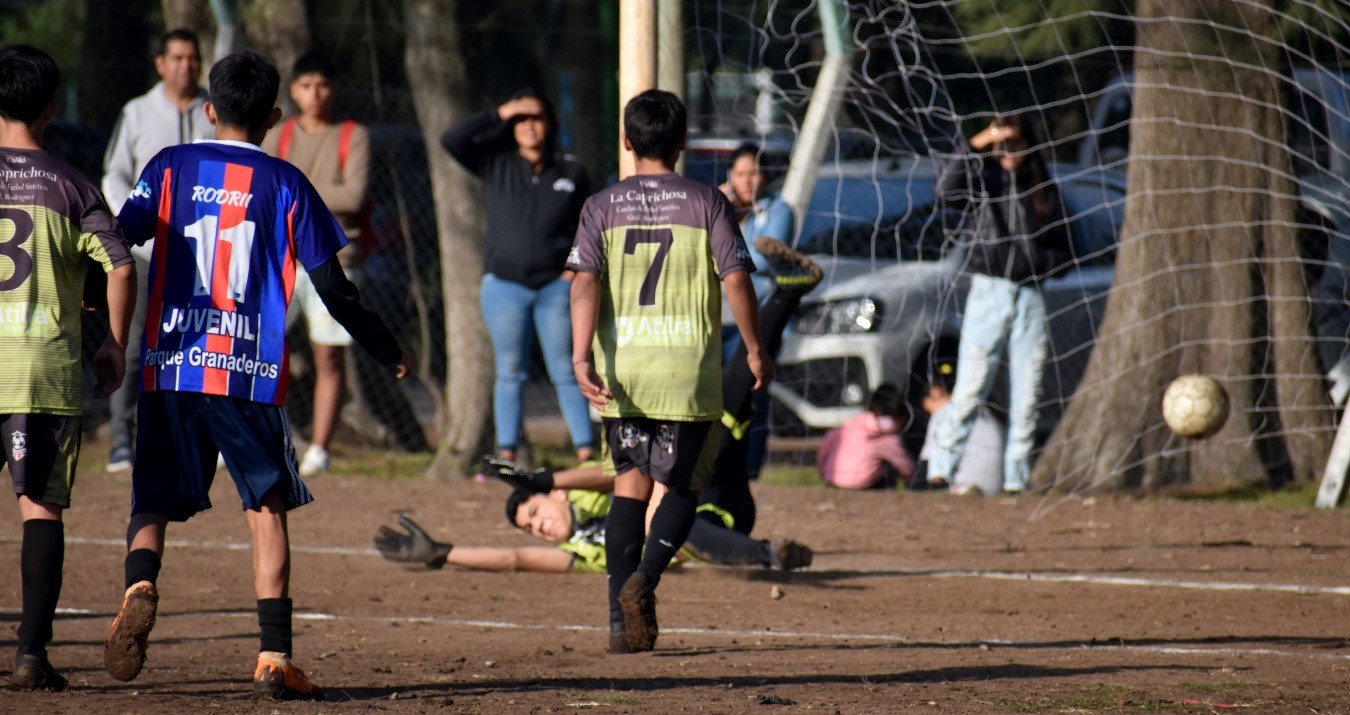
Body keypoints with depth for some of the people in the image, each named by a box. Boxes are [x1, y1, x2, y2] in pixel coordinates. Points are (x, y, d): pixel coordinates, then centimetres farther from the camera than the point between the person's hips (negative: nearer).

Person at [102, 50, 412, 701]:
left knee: (153, 501, 8)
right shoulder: (285, 184, 5)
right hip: (252, 375, -1)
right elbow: (331, 287, 4)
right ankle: (274, 657, -1)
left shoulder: (172, 167, 7)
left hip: (170, 370, 1)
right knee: (267, 509, 8)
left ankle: (139, 586, -24)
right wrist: (387, 352, 16)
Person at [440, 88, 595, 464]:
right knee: (510, 373, 3)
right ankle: (506, 457, 5)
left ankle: (586, 452, -1)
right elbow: (452, 140, -8)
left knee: (566, 373, -2)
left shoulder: (571, 172, 5)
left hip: (555, 287, -1)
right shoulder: (497, 164, 4)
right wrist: (498, 115, -8)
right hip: (505, 286, 1)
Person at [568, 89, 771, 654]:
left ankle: (623, 619, 4)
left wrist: (581, 355, -15)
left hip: (618, 368, 2)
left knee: (629, 485, 11)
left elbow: (585, 282, -8)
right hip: (687, 372, -2)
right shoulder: (706, 203, -1)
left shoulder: (603, 206, 4)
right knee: (682, 486, 10)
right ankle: (644, 577, -16)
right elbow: (737, 279, -6)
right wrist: (755, 351, 4)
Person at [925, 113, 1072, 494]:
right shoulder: (985, 180, 4)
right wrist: (973, 147, -21)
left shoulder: (1044, 188, 10)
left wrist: (1037, 258, -6)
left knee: (1026, 396, 1)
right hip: (988, 292, -3)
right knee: (970, 389, -10)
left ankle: (1017, 478, 5)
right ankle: (941, 468, -9)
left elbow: (1062, 251, 14)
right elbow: (947, 188, -18)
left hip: (1030, 296, 3)